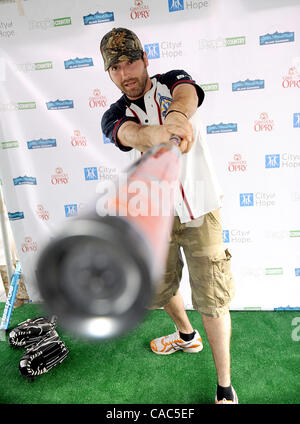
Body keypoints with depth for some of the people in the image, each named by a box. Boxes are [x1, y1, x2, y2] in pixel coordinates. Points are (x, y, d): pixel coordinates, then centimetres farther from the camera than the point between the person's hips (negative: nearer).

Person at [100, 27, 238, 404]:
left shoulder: (173, 81, 1)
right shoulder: (114, 117, 0)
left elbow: (187, 95, -26)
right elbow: (132, 134, -26)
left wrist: (177, 115, -51)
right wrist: (159, 133, -50)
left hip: (200, 209, -2)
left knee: (212, 299, 0)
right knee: (161, 286, 18)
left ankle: (225, 388, 21)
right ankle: (187, 336, 50)